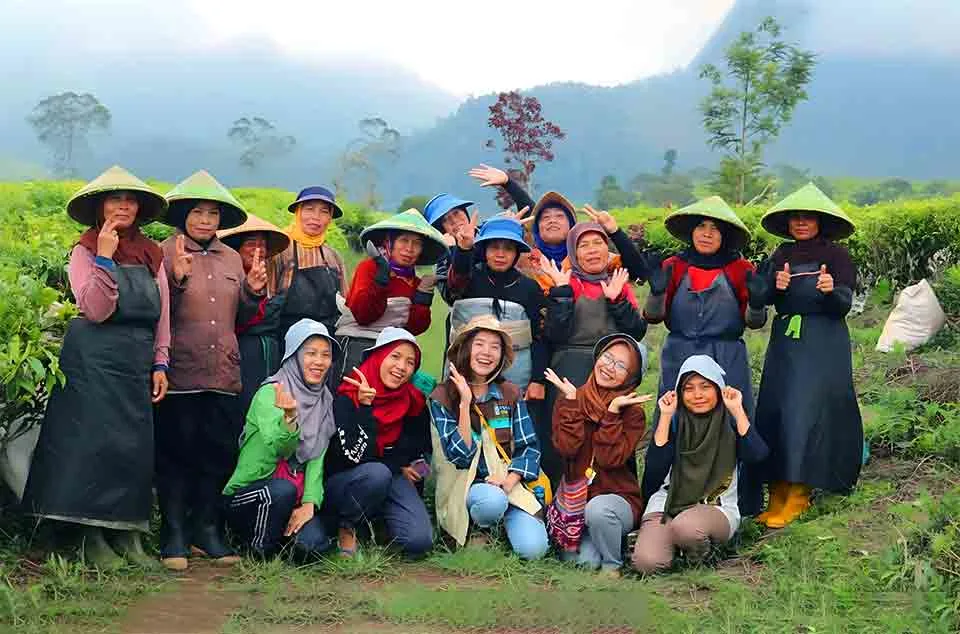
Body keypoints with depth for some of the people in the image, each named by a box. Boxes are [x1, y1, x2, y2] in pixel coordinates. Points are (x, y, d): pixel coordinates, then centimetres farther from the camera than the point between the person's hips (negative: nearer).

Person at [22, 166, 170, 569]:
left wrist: (160, 363, 5)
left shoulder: (151, 255, 12)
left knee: (135, 445, 2)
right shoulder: (85, 251, -1)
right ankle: (93, 539, -2)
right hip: (94, 359, -5)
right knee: (94, 441, -7)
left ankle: (127, 533, 8)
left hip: (138, 363, 5)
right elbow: (95, 310, -13)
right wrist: (105, 258, -19)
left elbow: (163, 314, 12)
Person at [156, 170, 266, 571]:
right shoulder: (165, 253, 0)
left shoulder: (232, 259, 16)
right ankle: (174, 536, 9)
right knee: (175, 454, 0)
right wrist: (176, 279, -20)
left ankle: (207, 531, 18)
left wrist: (253, 292, 3)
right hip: (180, 371, -5)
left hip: (223, 374, 5)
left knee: (220, 454, 6)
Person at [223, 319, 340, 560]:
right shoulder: (269, 394, -11)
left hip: (296, 498, 4)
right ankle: (258, 548, -9)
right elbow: (279, 447, -27)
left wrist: (310, 503, -14)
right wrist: (289, 418, -49)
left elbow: (317, 458, 1)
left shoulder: (325, 401, 7)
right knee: (283, 489, -35)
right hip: (246, 496, -3)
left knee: (313, 544, -25)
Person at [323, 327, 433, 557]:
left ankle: (379, 519, 11)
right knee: (377, 473, -38)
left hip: (392, 480, 4)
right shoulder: (347, 398, -14)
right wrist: (365, 407, -27)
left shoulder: (414, 401, -1)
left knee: (419, 541, -22)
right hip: (341, 483, -3)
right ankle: (346, 527, -10)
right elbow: (355, 456, -23)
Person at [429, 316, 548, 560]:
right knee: (492, 500, -37)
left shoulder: (510, 394, 7)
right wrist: (465, 403, -19)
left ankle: (502, 523, 10)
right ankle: (480, 531, -3)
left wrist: (510, 480, -16)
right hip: (467, 486, -2)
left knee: (533, 548, -22)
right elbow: (459, 456, -10)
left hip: (510, 484, 2)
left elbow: (529, 447, 3)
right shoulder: (442, 397, -2)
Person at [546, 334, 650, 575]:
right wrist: (572, 401, -13)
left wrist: (612, 412, -18)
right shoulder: (568, 401, 4)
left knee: (598, 508, -36)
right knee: (585, 560, -23)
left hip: (619, 497, -1)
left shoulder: (632, 412, -2)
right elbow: (566, 448, -13)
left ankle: (612, 566, -9)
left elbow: (610, 459, -16)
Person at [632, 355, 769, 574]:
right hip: (667, 504, 0)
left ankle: (700, 554, -1)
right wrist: (666, 417, -12)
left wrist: (738, 410, -14)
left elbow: (757, 455, -16)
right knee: (647, 562, -27)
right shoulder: (673, 421, 5)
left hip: (717, 508, 0)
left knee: (686, 526, -36)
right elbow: (655, 467, -10)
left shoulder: (731, 422, 4)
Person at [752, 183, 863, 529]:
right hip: (784, 342, 5)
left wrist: (831, 290, -28)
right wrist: (778, 286, -15)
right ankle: (779, 493, 3)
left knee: (805, 411, -11)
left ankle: (797, 494, -6)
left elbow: (843, 306, -8)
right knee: (775, 411, 0)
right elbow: (767, 300, 6)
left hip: (823, 344, -5)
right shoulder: (781, 255, 12)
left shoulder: (836, 255, -2)